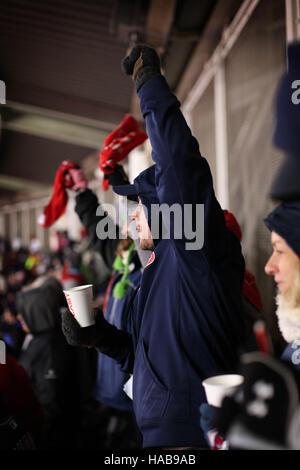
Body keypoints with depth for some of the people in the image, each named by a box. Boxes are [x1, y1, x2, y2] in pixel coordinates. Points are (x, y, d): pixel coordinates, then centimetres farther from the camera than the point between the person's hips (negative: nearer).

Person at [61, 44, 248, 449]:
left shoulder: (197, 254, -11)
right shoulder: (165, 267, 17)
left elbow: (180, 162, -27)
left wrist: (149, 81, -18)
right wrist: (101, 337, 9)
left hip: (189, 434, -9)